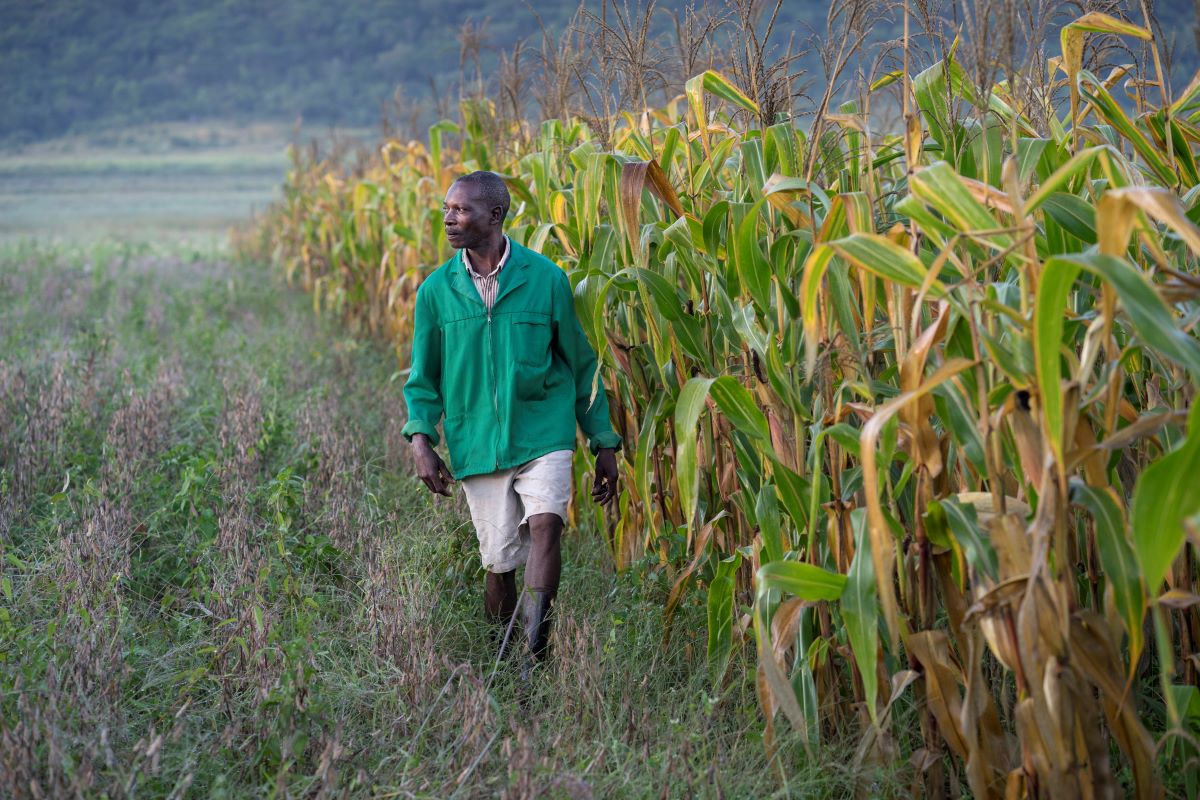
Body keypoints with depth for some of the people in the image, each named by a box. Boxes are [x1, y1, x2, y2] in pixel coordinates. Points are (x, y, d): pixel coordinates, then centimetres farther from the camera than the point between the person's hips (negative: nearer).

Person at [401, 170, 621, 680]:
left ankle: (535, 654, -22)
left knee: (544, 525, -24)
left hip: (543, 433, -2)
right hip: (478, 445, 2)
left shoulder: (546, 279, -2)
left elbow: (581, 363, 6)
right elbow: (423, 377, 10)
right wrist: (420, 438, -8)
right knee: (498, 563, 6)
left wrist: (605, 444, 7)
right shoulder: (436, 290, 2)